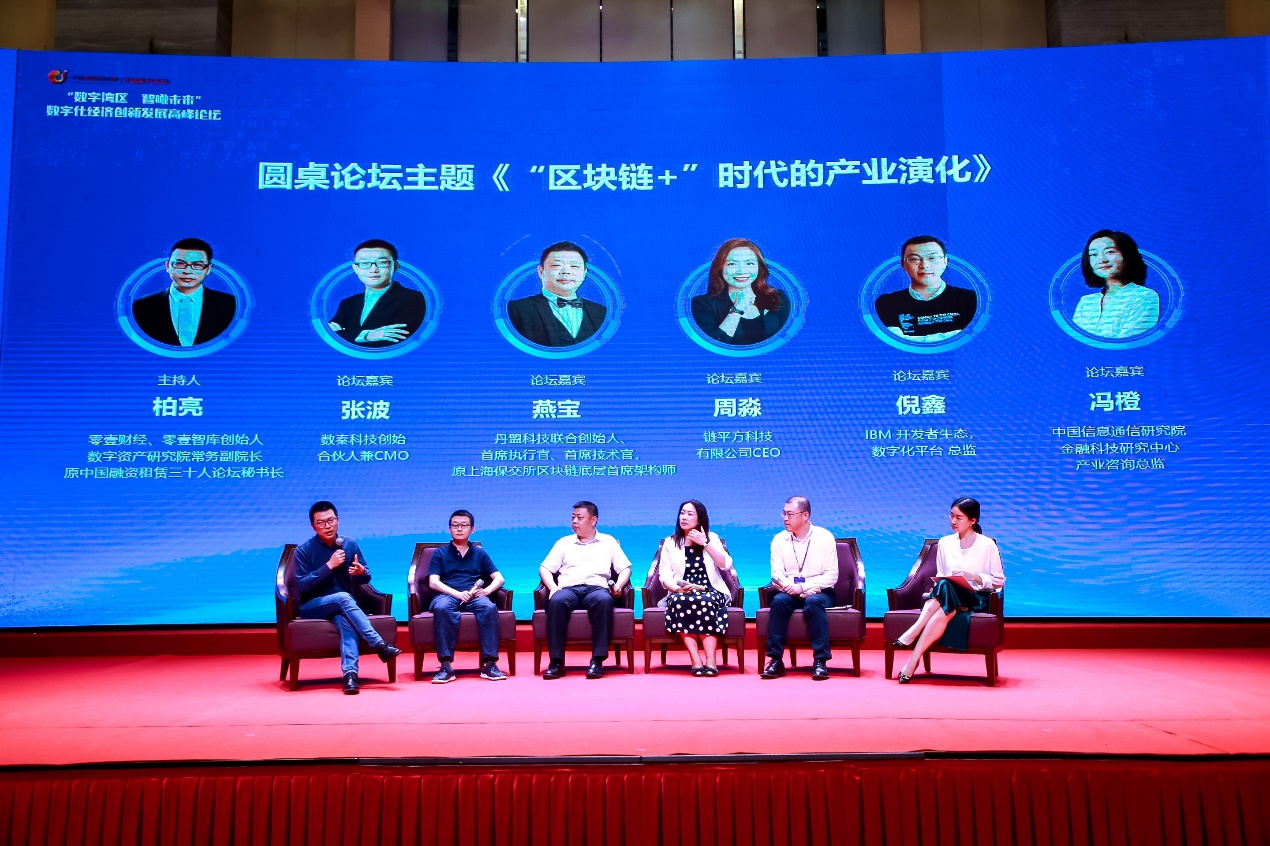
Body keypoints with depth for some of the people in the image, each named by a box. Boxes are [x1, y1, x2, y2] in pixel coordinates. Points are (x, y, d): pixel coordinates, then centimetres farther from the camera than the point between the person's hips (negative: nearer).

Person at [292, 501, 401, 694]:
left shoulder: (350, 544, 2)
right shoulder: (304, 550, -7)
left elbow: (366, 578, 8)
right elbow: (301, 586, -16)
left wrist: (361, 572, -16)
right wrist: (329, 566, -22)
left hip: (343, 606, 2)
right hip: (312, 607, -2)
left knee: (345, 618, -35)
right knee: (343, 598, -34)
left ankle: (350, 673, -48)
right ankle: (380, 645, -39)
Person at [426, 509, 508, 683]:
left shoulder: (480, 554, 23)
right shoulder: (440, 553, 18)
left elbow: (499, 578, 15)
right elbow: (433, 582, 4)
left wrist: (487, 590, -8)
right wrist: (457, 593, -13)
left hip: (474, 596, 1)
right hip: (447, 595, -1)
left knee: (489, 607, -35)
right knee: (442, 608, -39)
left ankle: (489, 664, -36)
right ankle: (446, 666, -40)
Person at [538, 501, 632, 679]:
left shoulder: (608, 542, 22)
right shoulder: (564, 542, 24)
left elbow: (625, 568, 17)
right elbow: (544, 568, 18)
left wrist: (618, 585, -4)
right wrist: (553, 587, -2)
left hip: (596, 588, -1)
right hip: (568, 589, 1)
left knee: (604, 600, -38)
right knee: (556, 601, -36)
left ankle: (597, 660, -36)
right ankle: (556, 662, -33)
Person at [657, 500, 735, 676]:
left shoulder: (711, 538, 11)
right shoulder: (670, 542, 11)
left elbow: (726, 565, -4)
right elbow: (665, 576, 3)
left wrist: (705, 543, -11)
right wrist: (677, 588, -18)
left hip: (711, 592, 0)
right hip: (682, 593, 1)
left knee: (704, 601, -36)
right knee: (679, 601, -35)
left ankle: (711, 659, -38)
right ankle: (696, 660, -37)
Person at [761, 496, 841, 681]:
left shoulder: (824, 537, -3)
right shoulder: (779, 540, 3)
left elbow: (831, 575, -8)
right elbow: (777, 575, -3)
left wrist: (805, 587, -20)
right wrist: (793, 587, -24)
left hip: (818, 592, -2)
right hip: (790, 593, 2)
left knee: (813, 602, -35)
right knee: (779, 600, -30)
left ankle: (820, 661, -31)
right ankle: (776, 660, -29)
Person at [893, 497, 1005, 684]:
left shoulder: (987, 545, 3)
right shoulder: (945, 542, 14)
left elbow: (999, 581, 3)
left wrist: (975, 577, -14)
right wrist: (937, 585, -5)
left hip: (976, 599, -3)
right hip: (947, 596, 3)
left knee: (947, 587, -38)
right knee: (943, 586, -38)